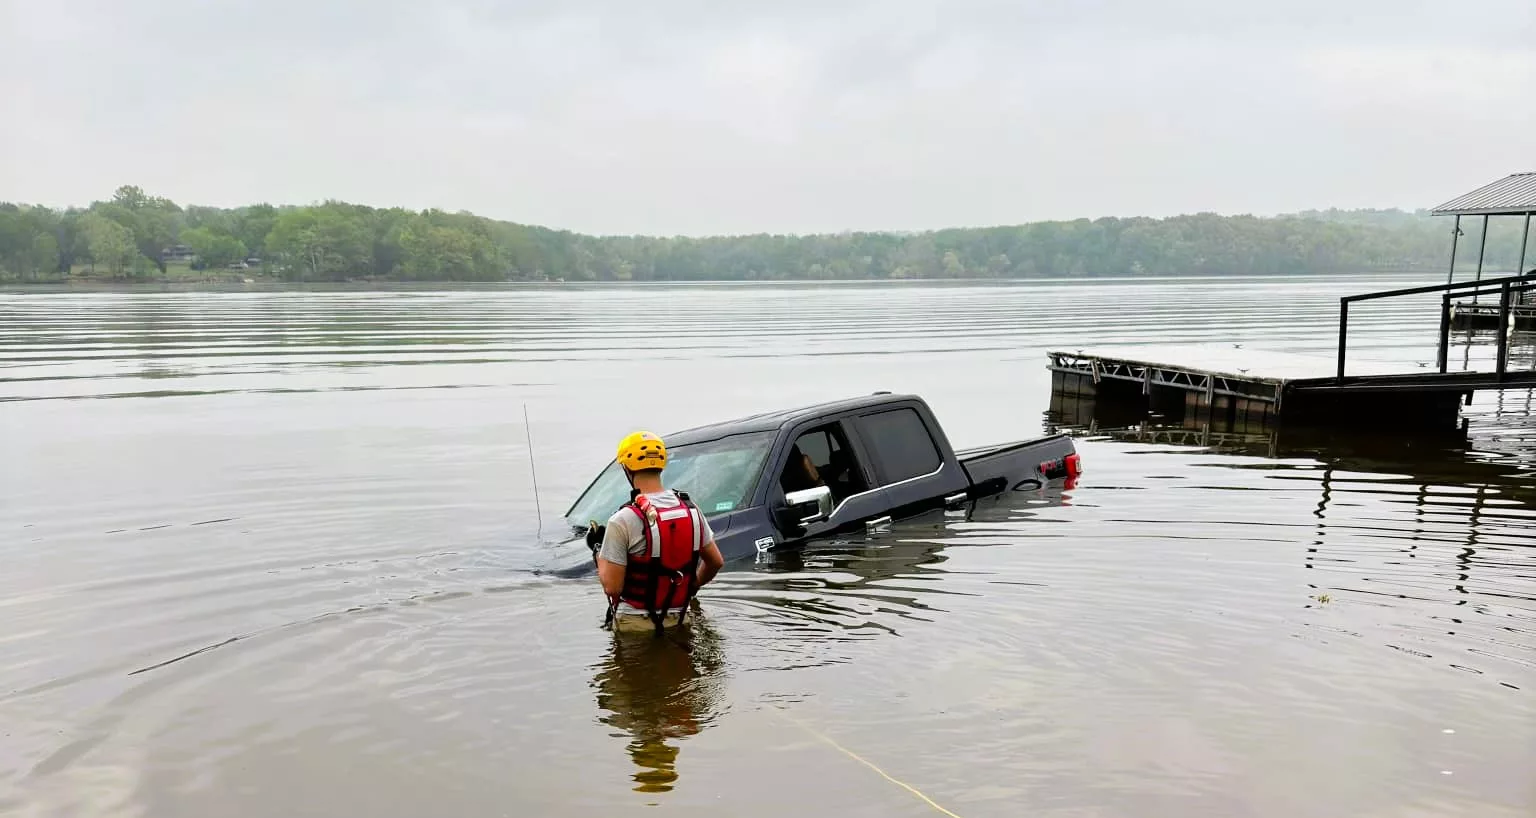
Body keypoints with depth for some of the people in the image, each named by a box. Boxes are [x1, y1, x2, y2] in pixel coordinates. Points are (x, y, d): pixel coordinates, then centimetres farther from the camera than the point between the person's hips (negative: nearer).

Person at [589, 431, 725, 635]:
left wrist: (598, 553, 1)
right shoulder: (690, 509, 2)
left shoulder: (623, 520, -17)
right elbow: (716, 561, 11)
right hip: (679, 620, 5)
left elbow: (612, 586, -16)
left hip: (635, 623, -5)